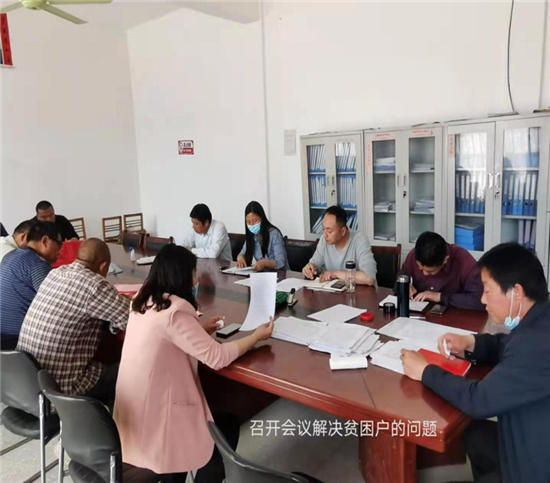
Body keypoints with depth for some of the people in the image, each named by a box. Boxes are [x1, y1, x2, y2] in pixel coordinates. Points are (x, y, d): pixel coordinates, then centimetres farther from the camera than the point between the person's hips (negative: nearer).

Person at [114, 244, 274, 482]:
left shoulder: (143, 302, 1)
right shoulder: (174, 311, -26)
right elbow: (217, 358, -23)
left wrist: (199, 330, 12)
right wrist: (257, 335, -10)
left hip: (135, 411, 8)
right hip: (154, 417, -8)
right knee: (228, 426, 14)